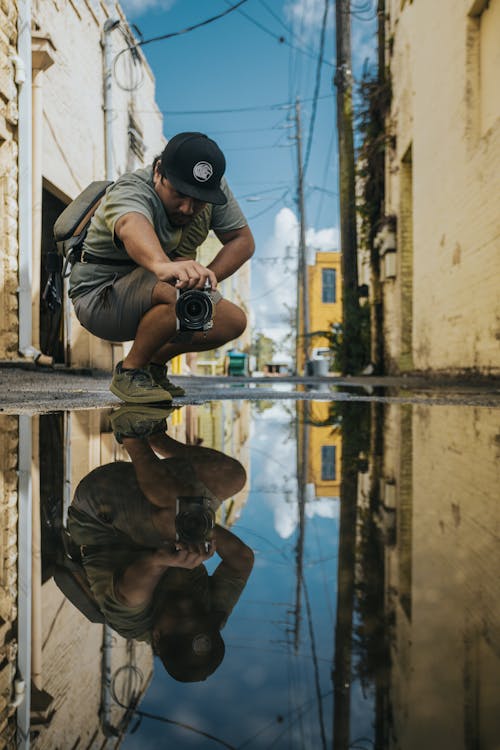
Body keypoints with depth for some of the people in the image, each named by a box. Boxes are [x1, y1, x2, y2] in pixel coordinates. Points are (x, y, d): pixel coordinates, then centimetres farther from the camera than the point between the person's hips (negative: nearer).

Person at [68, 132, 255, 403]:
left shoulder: (214, 188, -8)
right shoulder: (129, 192, -27)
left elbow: (243, 240, -5)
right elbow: (132, 227, -50)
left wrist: (203, 278, -22)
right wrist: (162, 265, -74)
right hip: (100, 296, -7)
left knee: (234, 321, -8)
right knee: (177, 293, -34)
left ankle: (155, 362, 14)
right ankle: (128, 371, -10)